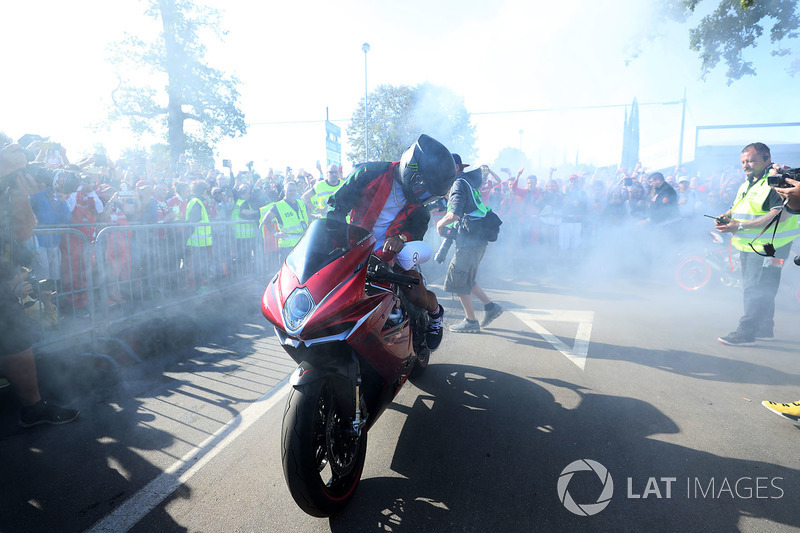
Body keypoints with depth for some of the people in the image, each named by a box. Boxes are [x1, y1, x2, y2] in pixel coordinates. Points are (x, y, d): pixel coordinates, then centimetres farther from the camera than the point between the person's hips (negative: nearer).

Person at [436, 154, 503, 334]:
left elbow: (455, 214, -24)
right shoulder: (468, 181, 18)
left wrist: (441, 223, -7)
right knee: (465, 278, 19)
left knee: (458, 279, 1)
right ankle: (490, 306, 21)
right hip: (478, 239, 9)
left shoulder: (459, 184, -12)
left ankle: (471, 321, 9)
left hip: (469, 240, -9)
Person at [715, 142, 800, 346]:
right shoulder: (747, 183, 16)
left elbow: (778, 216, -23)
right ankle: (765, 329, 27)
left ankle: (746, 333, -7)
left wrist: (740, 225, -25)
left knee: (756, 290, -9)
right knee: (758, 290, 16)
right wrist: (726, 217, 2)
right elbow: (737, 207, 25)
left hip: (766, 246, -9)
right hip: (749, 245, 9)